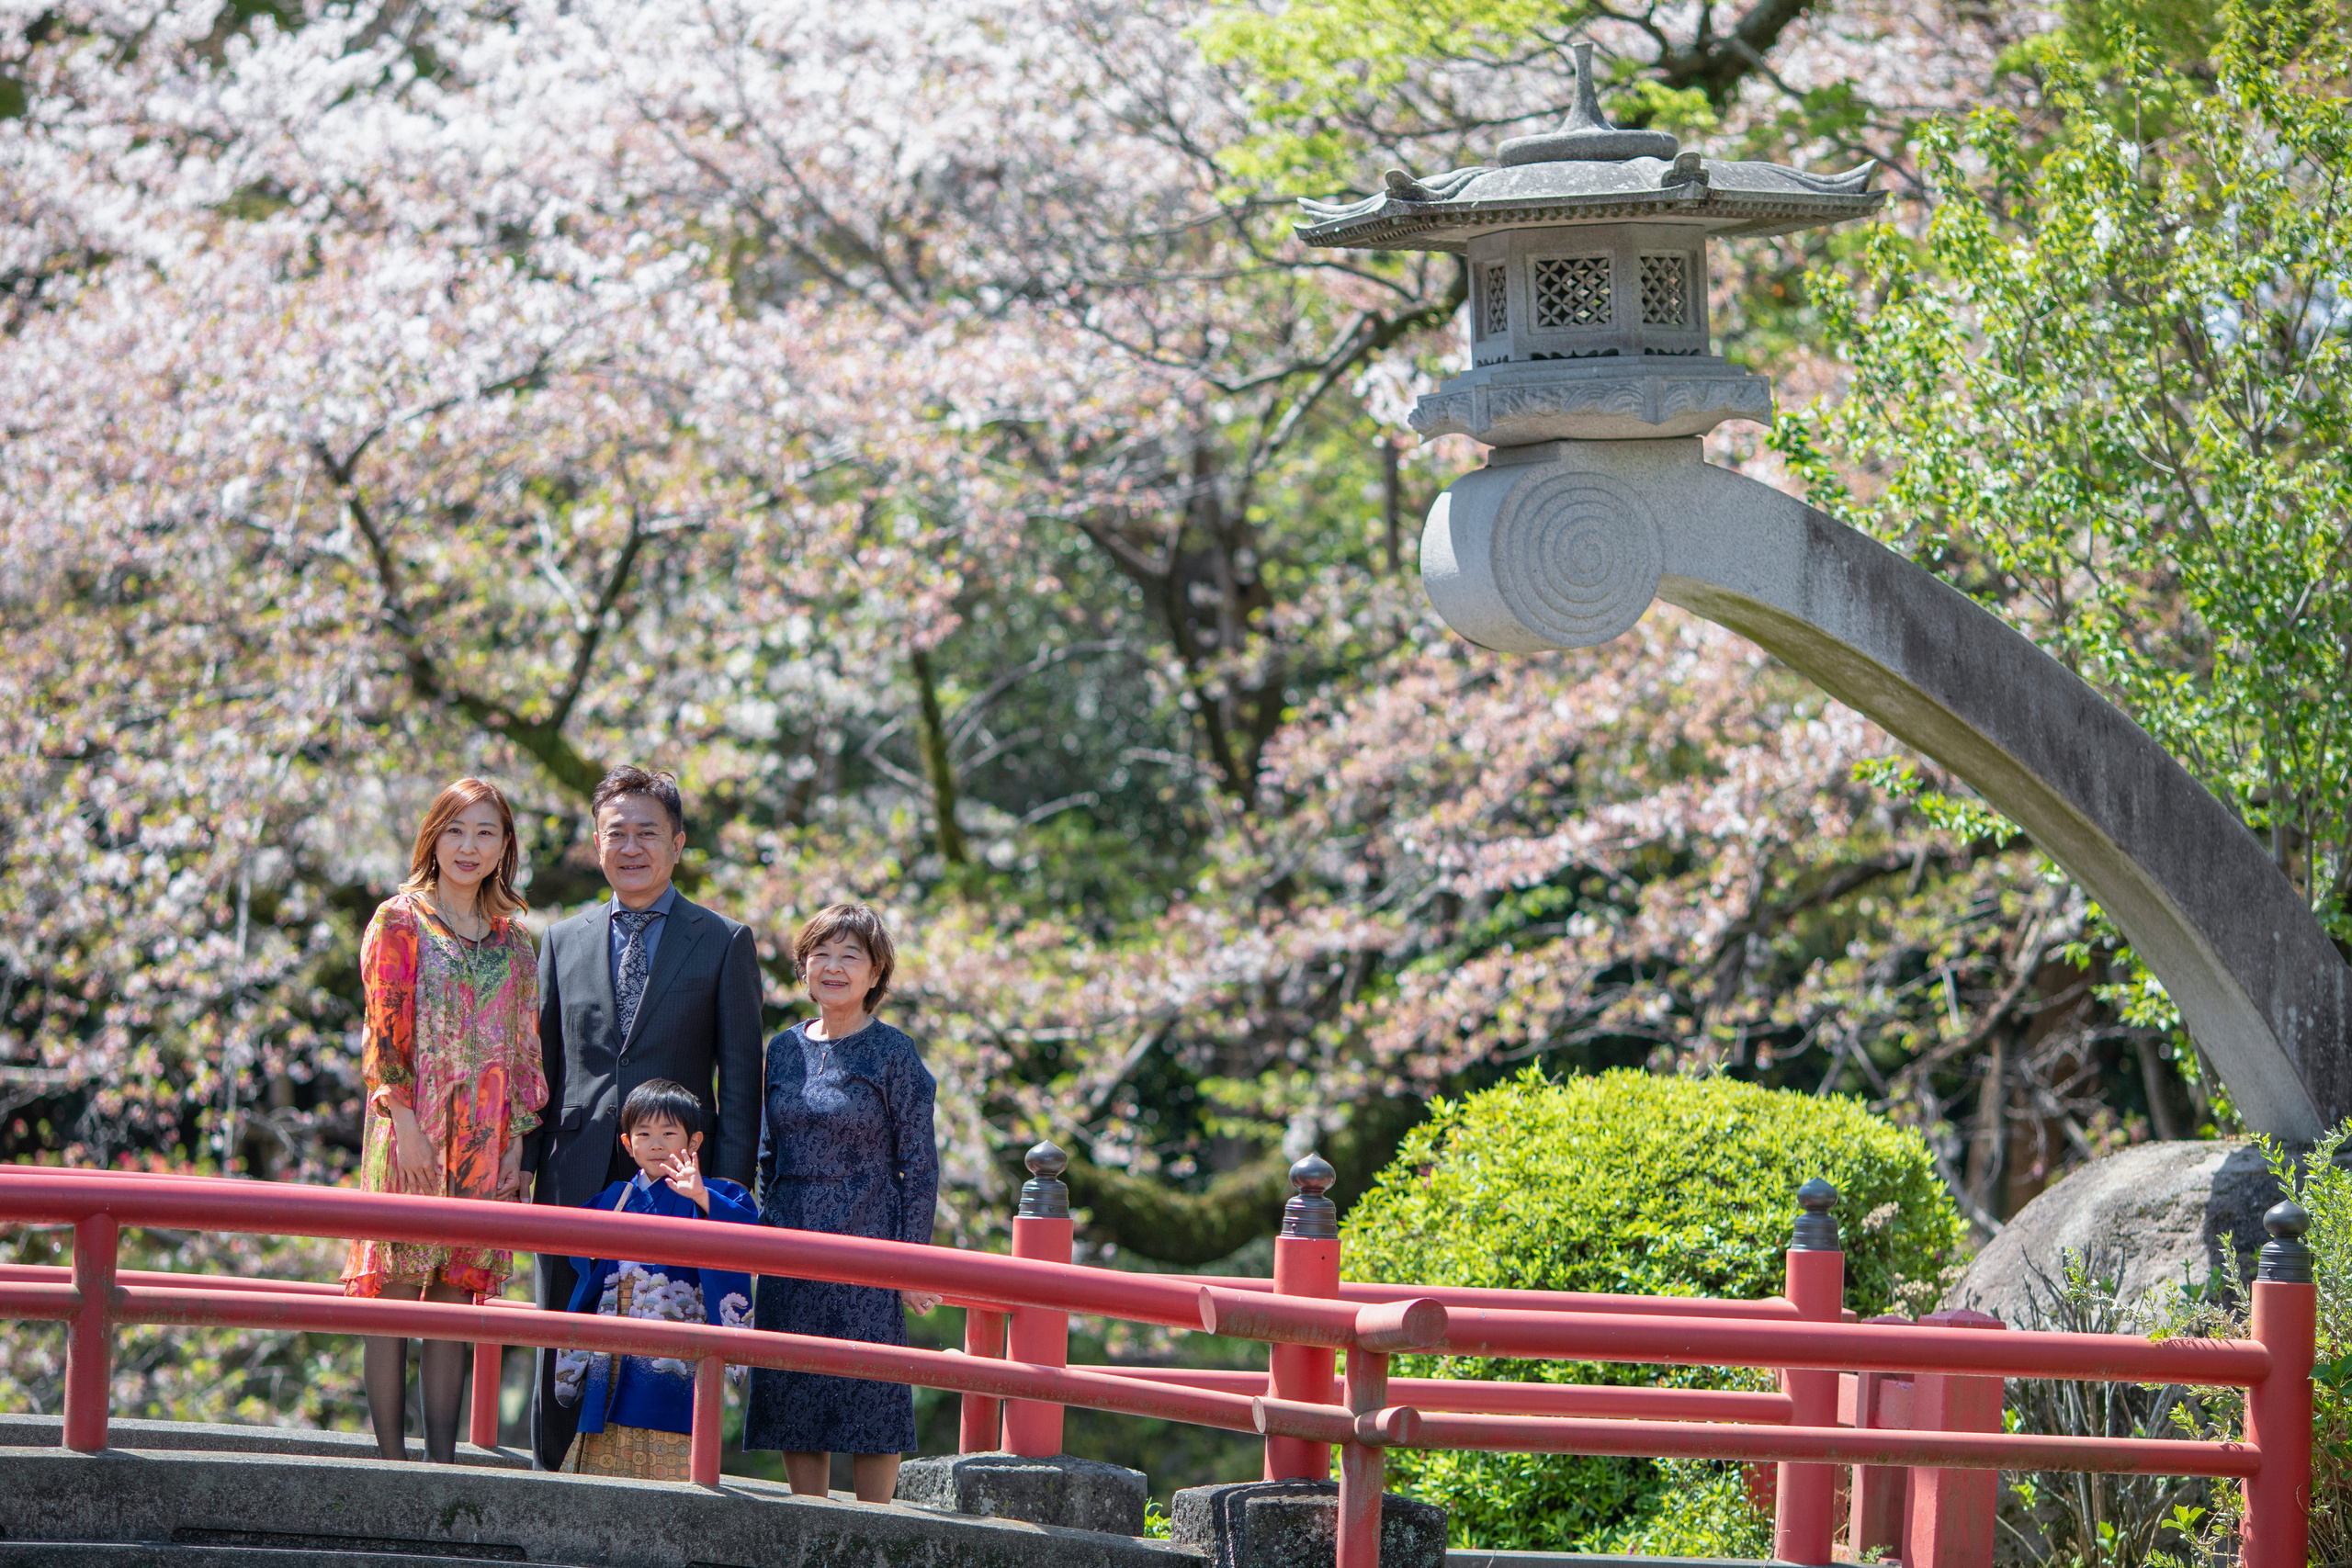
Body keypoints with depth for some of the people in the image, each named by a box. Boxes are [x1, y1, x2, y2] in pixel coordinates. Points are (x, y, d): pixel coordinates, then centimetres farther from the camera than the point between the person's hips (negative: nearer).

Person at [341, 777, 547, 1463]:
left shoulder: (512, 939, 14)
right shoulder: (400, 921, 2)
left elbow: (525, 1046, 13)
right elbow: (386, 1031, -5)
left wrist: (518, 1138, 5)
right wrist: (405, 1118, -14)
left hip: (485, 1140, 4)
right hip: (413, 1130, -4)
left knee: (456, 1296, 3)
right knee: (397, 1291, -5)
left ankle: (443, 1461, 5)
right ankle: (392, 1462, -3)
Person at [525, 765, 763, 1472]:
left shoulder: (725, 943, 7)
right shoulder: (563, 942, 15)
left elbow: (740, 1076, 3)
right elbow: (539, 1063, 16)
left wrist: (731, 1187, -5)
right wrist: (521, 1161, 5)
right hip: (575, 1182, 2)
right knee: (560, 1352, 4)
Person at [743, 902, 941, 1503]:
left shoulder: (894, 1054, -3)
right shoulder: (785, 1049, 10)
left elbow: (920, 1166, -4)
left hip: (867, 1245, -5)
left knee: (868, 1394, -4)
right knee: (793, 1392, 5)